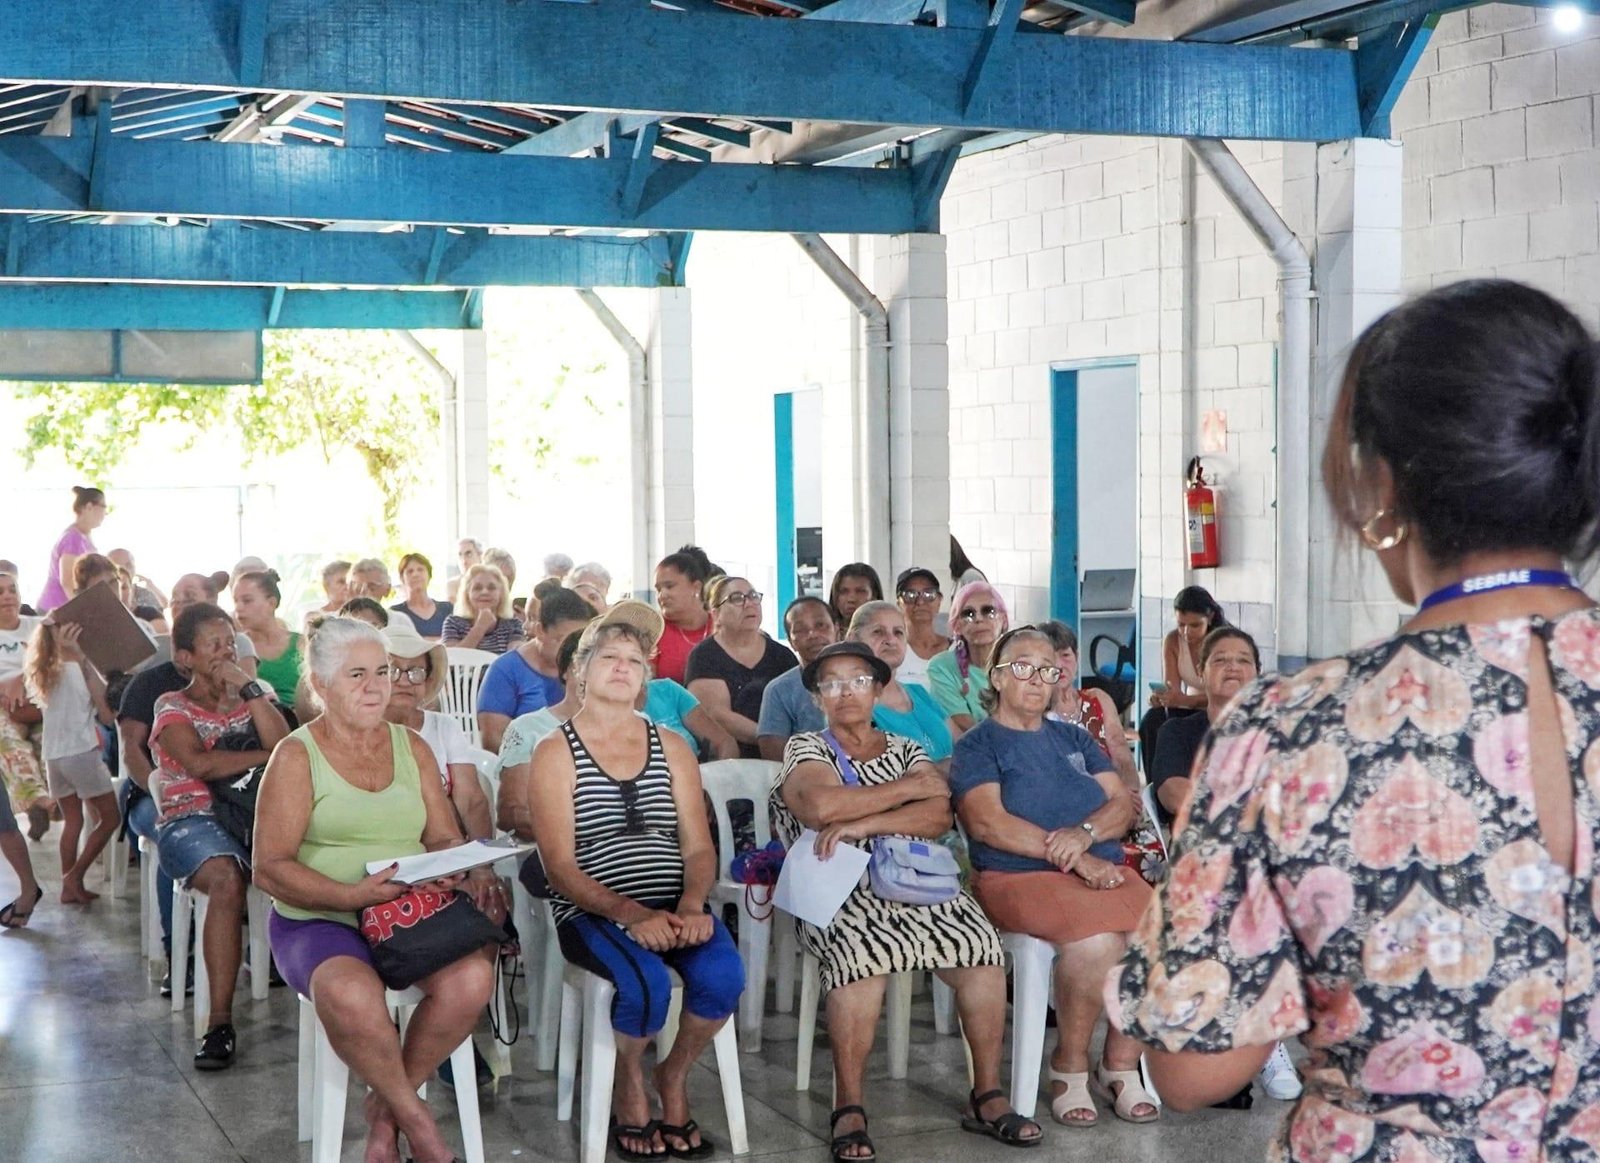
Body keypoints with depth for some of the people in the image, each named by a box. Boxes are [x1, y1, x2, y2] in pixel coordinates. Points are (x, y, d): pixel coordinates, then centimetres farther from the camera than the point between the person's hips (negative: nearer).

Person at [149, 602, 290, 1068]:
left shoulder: (252, 697, 22)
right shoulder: (173, 707, 11)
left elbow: (284, 746, 2)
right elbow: (200, 763, -8)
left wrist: (249, 687, 0)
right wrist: (267, 757, -3)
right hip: (192, 818, -3)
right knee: (227, 879, -37)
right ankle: (220, 1022, -36)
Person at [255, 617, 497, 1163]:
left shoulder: (412, 748, 15)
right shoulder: (296, 756, 0)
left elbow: (444, 838, 14)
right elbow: (270, 868, -7)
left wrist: (472, 873, -9)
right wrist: (353, 895, -22)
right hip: (318, 919, -4)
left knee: (471, 978, -29)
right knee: (352, 995, -38)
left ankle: (386, 1107, -5)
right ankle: (415, 1117, -12)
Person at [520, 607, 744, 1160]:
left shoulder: (671, 747, 15)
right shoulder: (555, 752, 3)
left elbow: (699, 847, 8)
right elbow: (559, 865, -6)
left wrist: (690, 907, -14)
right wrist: (631, 914, -21)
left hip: (675, 911, 3)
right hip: (592, 913, -3)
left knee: (722, 973, -28)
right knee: (647, 982, -33)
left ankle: (673, 1077, 3)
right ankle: (629, 1083, 0)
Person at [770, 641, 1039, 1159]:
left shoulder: (907, 750, 21)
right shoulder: (805, 748, 11)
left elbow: (939, 816, 2)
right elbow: (821, 806, -12)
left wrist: (862, 823, -13)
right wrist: (912, 787, -2)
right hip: (836, 886, -3)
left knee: (980, 941, -26)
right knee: (861, 947, -37)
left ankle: (987, 1095, -16)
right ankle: (848, 1107, -28)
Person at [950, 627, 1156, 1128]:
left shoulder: (1074, 738, 24)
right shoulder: (978, 745, 7)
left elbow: (1123, 803, 13)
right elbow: (987, 823, -9)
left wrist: (1085, 832, -10)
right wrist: (1072, 858, -14)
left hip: (1105, 870, 5)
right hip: (1020, 877, -5)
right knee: (1096, 937, -35)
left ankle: (1121, 1064, -8)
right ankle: (1069, 1068, -12)